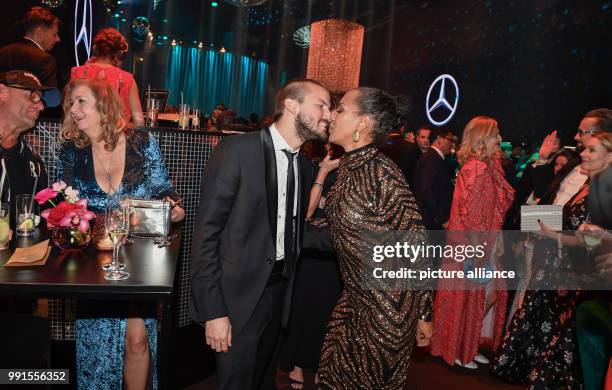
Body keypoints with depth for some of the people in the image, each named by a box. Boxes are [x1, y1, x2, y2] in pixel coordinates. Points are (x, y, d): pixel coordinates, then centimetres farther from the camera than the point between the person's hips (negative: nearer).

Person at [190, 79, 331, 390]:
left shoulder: (304, 165, 6)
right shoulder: (236, 150, -15)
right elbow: (206, 233, -16)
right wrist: (213, 310, -17)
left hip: (279, 291, 6)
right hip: (239, 293, -6)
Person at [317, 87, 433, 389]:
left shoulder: (382, 173, -23)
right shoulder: (347, 167, 2)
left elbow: (415, 243, -17)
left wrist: (423, 314, -11)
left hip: (388, 305, -7)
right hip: (354, 298, 8)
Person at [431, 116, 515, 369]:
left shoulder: (489, 166, 10)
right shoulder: (476, 168, -19)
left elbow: (498, 206, 12)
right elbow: (471, 215, -21)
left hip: (484, 244, 9)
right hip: (471, 246, -9)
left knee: (485, 294, 15)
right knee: (468, 296, 3)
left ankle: (469, 347, 29)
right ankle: (458, 352, 20)